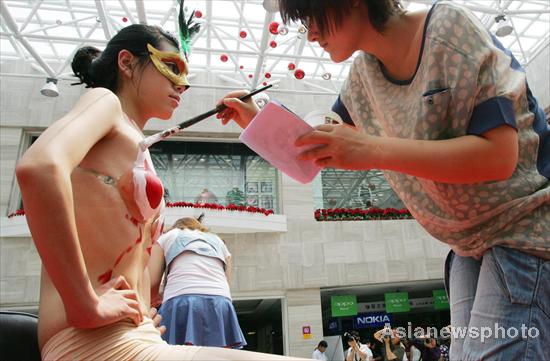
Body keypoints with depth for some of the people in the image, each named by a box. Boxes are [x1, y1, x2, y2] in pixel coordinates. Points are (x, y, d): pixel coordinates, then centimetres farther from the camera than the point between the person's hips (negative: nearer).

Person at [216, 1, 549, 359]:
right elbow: (325, 143, 20)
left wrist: (374, 150, -31)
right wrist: (257, 121, 12)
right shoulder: (364, 73, 3)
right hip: (469, 241, 6)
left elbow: (499, 155, -24)